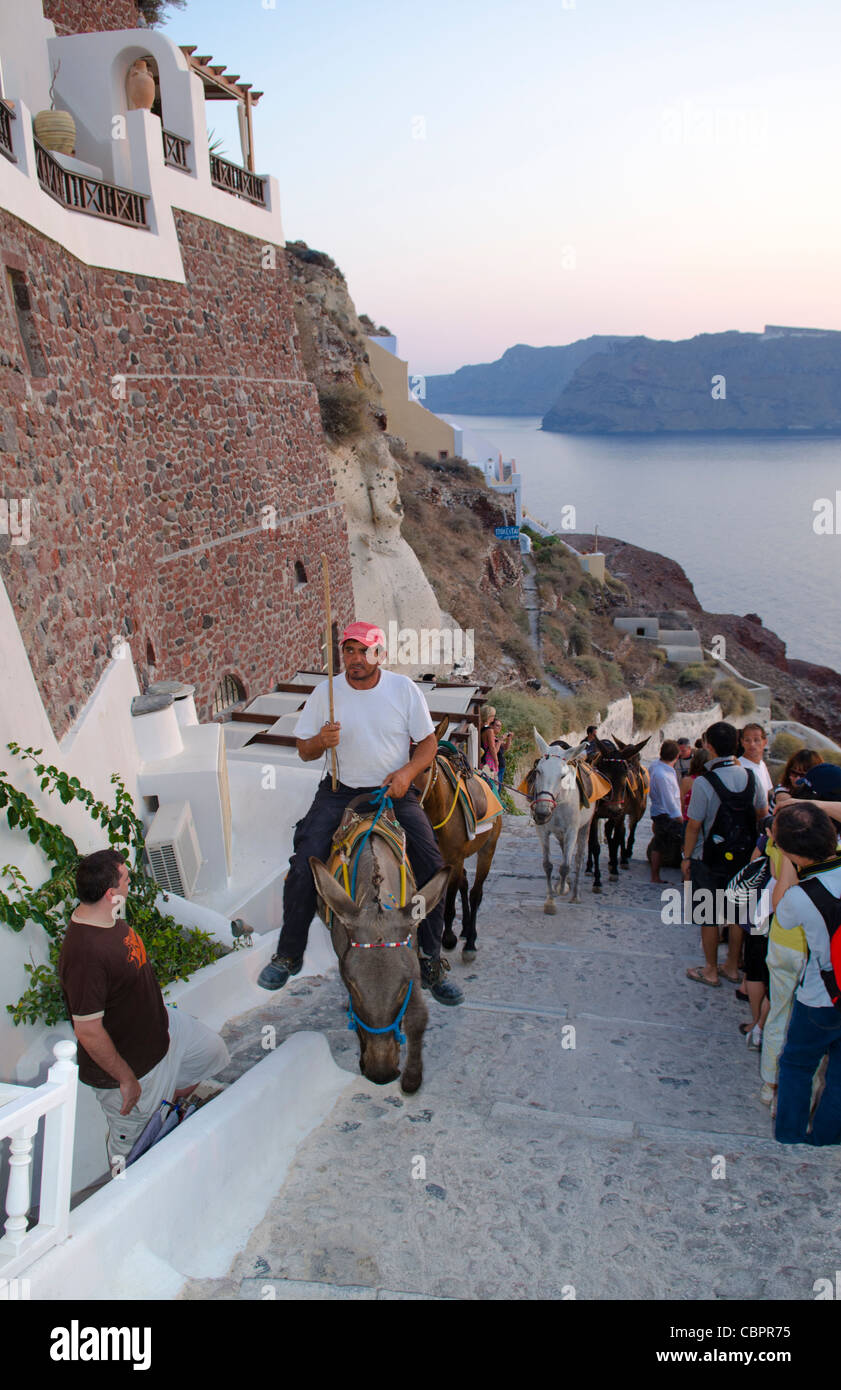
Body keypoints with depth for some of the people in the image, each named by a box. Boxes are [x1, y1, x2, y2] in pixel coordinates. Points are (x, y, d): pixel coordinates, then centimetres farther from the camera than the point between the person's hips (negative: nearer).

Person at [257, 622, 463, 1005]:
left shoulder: (404, 689, -3)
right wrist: (322, 741, -19)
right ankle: (288, 954, 5)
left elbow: (428, 742, 3)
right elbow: (304, 751, 5)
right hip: (341, 793, 0)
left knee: (432, 866, -15)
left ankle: (430, 963, 1)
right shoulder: (326, 692, -2)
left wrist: (407, 771, -16)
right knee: (303, 865, -17)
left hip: (395, 792, 0)